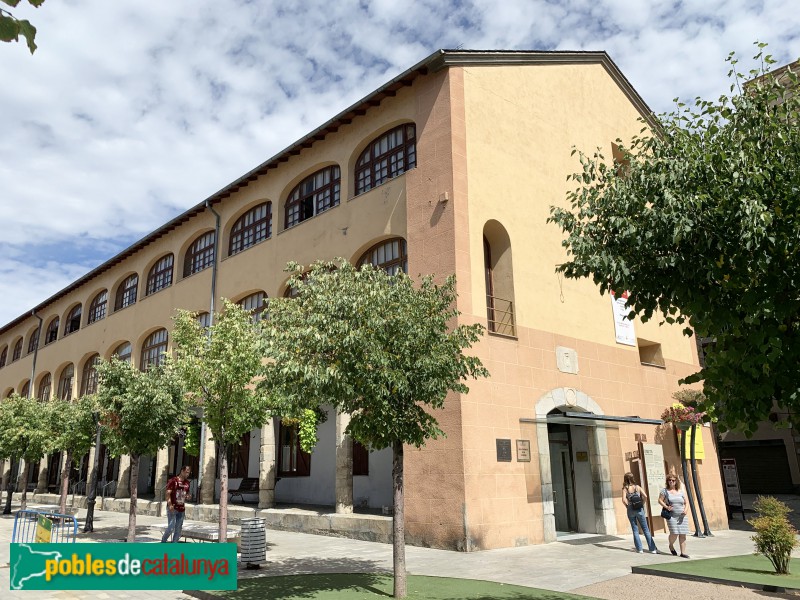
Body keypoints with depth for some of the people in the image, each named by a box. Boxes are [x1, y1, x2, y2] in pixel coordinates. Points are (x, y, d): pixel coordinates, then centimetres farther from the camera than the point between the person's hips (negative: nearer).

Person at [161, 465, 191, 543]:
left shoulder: (187, 482, 10)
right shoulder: (173, 481, -8)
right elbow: (168, 493, -13)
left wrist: (187, 496, -1)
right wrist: (170, 505, -23)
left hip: (181, 509, 6)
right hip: (173, 509, -6)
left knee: (178, 529, 7)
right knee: (171, 528, -8)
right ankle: (163, 542, 14)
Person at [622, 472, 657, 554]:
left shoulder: (625, 488, -3)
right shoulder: (637, 487, 1)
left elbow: (624, 500, -15)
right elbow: (645, 496, -10)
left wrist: (628, 505, 0)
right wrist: (642, 504, 3)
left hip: (631, 510, -1)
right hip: (639, 509, 1)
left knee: (635, 530, 8)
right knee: (646, 529, 7)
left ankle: (639, 549, 8)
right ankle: (652, 549, 4)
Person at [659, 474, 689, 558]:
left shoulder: (680, 491, 13)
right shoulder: (665, 490, 3)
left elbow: (685, 502, 17)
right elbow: (660, 500, 1)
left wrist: (685, 510, -1)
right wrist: (666, 507, -15)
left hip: (681, 516, 4)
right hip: (671, 516, -3)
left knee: (683, 534, -1)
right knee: (674, 533, -14)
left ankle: (683, 552, 8)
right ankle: (671, 546, 16)